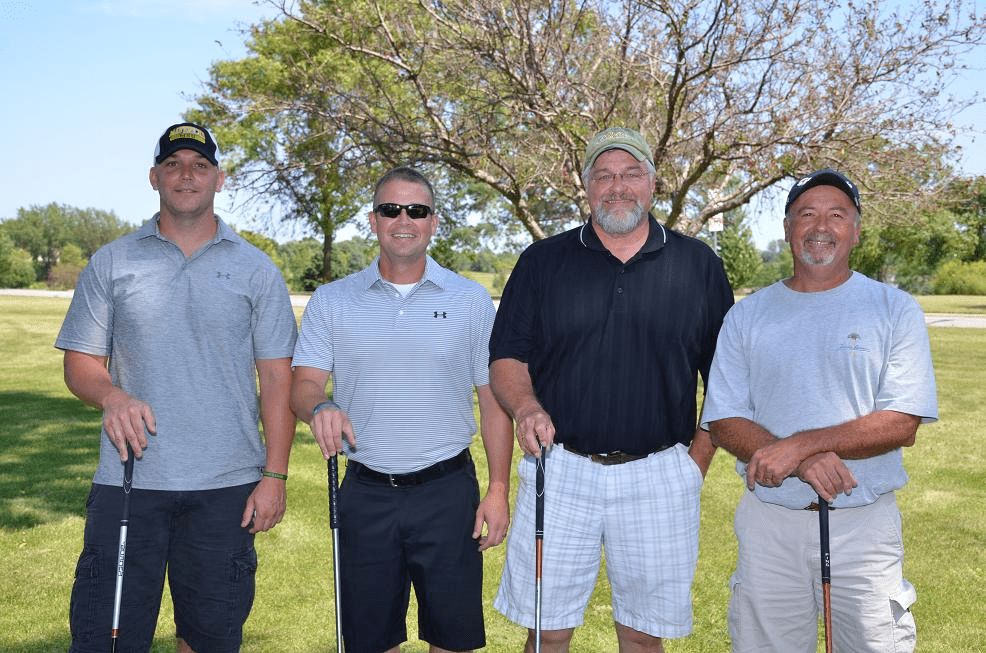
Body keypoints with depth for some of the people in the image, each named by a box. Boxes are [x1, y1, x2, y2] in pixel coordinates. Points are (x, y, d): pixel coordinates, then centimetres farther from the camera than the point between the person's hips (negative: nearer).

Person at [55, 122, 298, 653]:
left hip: (227, 487, 0)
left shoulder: (255, 269, 7)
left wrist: (274, 475, -3)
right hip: (127, 482, 0)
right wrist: (110, 394, -15)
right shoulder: (110, 264, 8)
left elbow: (277, 377, 4)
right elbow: (80, 362, 9)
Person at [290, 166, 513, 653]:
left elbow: (494, 399, 4)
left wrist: (499, 490, -2)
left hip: (448, 490, -1)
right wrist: (320, 407, -25)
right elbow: (302, 385, 0)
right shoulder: (331, 301, 5)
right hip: (365, 493, 1)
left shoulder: (471, 299, 3)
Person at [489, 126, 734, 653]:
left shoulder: (699, 265, 5)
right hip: (559, 469, 0)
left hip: (659, 478, 0)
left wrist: (699, 460, 1)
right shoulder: (542, 261, 6)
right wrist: (525, 405, -17)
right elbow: (506, 359, 4)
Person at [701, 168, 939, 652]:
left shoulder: (895, 310, 2)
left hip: (865, 525, -1)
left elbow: (902, 425, -8)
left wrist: (799, 444, -19)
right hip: (768, 523, 2)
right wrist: (805, 463, -17)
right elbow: (724, 424, 0)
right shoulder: (746, 316, 7)